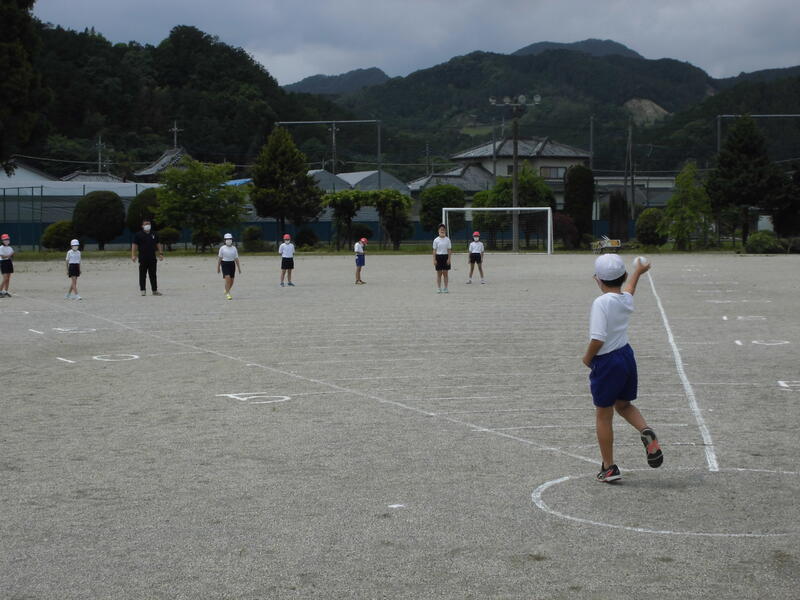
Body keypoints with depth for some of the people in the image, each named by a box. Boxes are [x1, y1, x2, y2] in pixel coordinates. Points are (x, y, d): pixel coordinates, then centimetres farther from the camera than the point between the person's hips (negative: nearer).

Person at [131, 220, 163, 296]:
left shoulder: (154, 234, 13)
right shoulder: (138, 235, 1)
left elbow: (158, 244, 19)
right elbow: (134, 245, -3)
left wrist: (160, 253, 10)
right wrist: (133, 255, -12)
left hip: (152, 259, 3)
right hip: (143, 259, -3)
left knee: (153, 275, 6)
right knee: (142, 275, -1)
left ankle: (154, 290, 10)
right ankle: (143, 290, 4)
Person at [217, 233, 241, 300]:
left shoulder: (234, 248, 5)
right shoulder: (222, 248, -2)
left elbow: (236, 259, 6)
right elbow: (219, 258, 0)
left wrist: (239, 268, 4)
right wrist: (218, 267, -1)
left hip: (232, 264, 4)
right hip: (225, 264, -4)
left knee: (231, 281, 9)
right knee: (228, 279, -18)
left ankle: (226, 290, 36)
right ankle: (228, 294, -11)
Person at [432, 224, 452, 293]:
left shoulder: (447, 240, 2)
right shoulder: (436, 240, 1)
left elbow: (449, 250, 2)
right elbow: (434, 250, 1)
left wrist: (449, 259, -6)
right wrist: (434, 259, -6)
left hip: (445, 257, 0)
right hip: (438, 257, 0)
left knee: (445, 273, 3)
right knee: (439, 274, 2)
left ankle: (445, 288, 8)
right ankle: (439, 288, 6)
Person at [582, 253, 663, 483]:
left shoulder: (601, 302, -21)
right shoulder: (626, 300, 2)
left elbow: (598, 338, -26)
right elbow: (629, 288, 28)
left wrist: (587, 357, -8)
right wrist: (637, 272, 48)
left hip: (606, 362, -7)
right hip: (627, 356, 7)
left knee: (603, 415, 7)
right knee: (623, 405, 25)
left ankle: (609, 468, 14)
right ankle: (646, 432, -5)